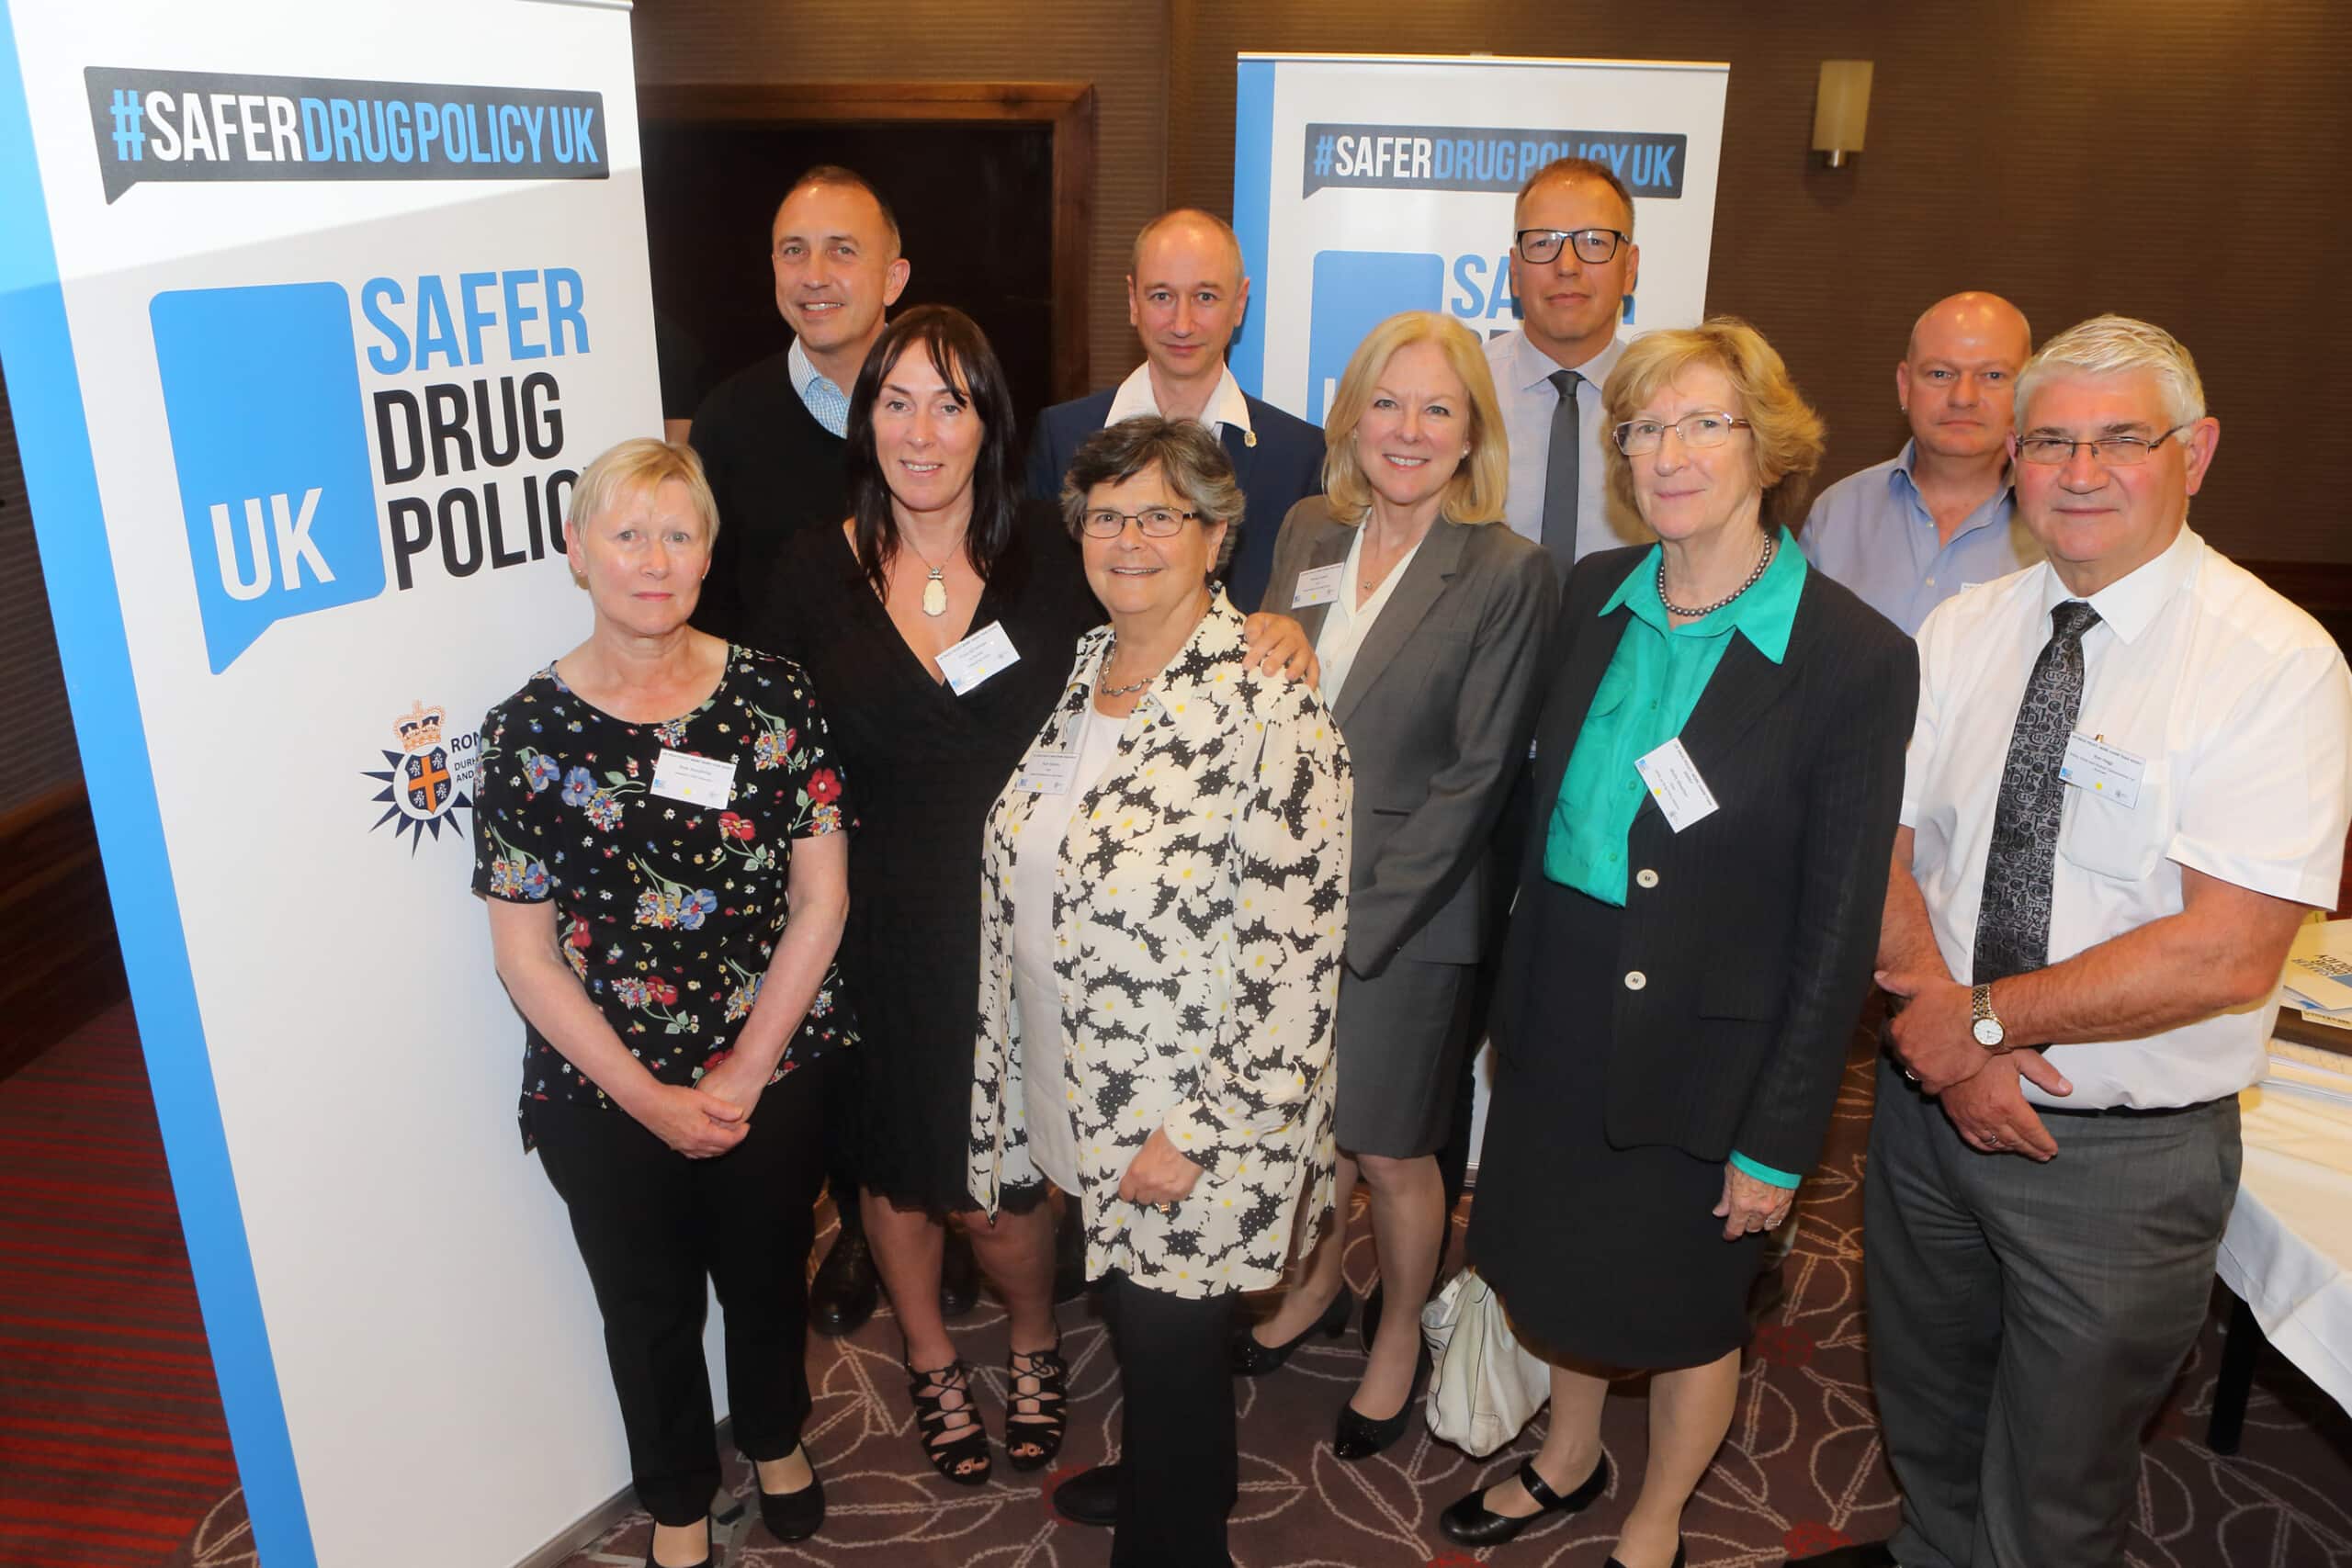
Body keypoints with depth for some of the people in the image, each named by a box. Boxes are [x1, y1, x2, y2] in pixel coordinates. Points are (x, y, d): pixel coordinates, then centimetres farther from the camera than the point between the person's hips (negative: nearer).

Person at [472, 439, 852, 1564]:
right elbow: (526, 956, -8)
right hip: (604, 1098, -1)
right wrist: (651, 1099, -13)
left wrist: (746, 1069, -11)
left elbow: (821, 897, -7)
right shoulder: (530, 731, -10)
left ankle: (776, 1437, 53)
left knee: (769, 1278, 22)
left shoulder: (773, 695, -8)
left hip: (772, 1072, 1)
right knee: (650, 1309, 19)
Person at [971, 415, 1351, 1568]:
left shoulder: (1268, 715, -23)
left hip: (1186, 1135, -7)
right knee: (1130, 1321, 27)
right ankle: (1150, 1471, 53)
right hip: (1075, 1102, 7)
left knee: (1172, 1351, 13)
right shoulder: (1083, 669, 2)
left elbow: (1294, 959, -22)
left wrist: (1198, 1136, -19)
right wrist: (1020, 1078, 13)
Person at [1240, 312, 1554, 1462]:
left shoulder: (1508, 573, -13)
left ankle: (1399, 1340, 37)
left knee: (1391, 1149, 10)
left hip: (1403, 914, -4)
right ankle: (1319, 1283, 47)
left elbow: (1475, 775, -14)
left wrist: (1359, 921, -14)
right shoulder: (1309, 533, 3)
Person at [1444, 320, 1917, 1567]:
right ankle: (1568, 1460, 53)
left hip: (1704, 1043, -4)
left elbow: (1839, 930, -14)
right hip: (1557, 1011, 5)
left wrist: (1779, 1140, -11)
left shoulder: (1856, 658, -17)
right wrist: (1516, 989, 7)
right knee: (1559, 1265, 23)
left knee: (1687, 1308, 17)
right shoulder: (1592, 596, -2)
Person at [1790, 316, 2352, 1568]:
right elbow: (1879, 849, -2)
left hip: (2123, 1155, -5)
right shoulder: (1961, 633, 0)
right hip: (1932, 1093, 5)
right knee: (1923, 1400, 26)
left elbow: (2227, 954, -23)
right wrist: (1940, 1014, -17)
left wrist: (1983, 1017, -19)